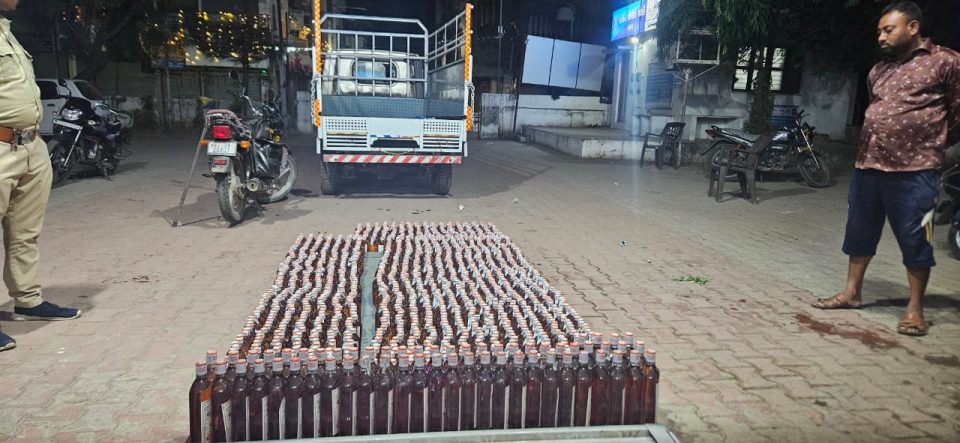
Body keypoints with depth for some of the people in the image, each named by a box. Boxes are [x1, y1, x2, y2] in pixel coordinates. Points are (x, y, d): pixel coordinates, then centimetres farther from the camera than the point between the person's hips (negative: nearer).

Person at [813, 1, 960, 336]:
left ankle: (915, 308, 13)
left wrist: (932, 143, 13)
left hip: (913, 171, -6)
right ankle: (851, 293, 26)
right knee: (859, 234, 13)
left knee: (914, 241, 1)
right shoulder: (879, 70, 16)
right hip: (867, 167, 7)